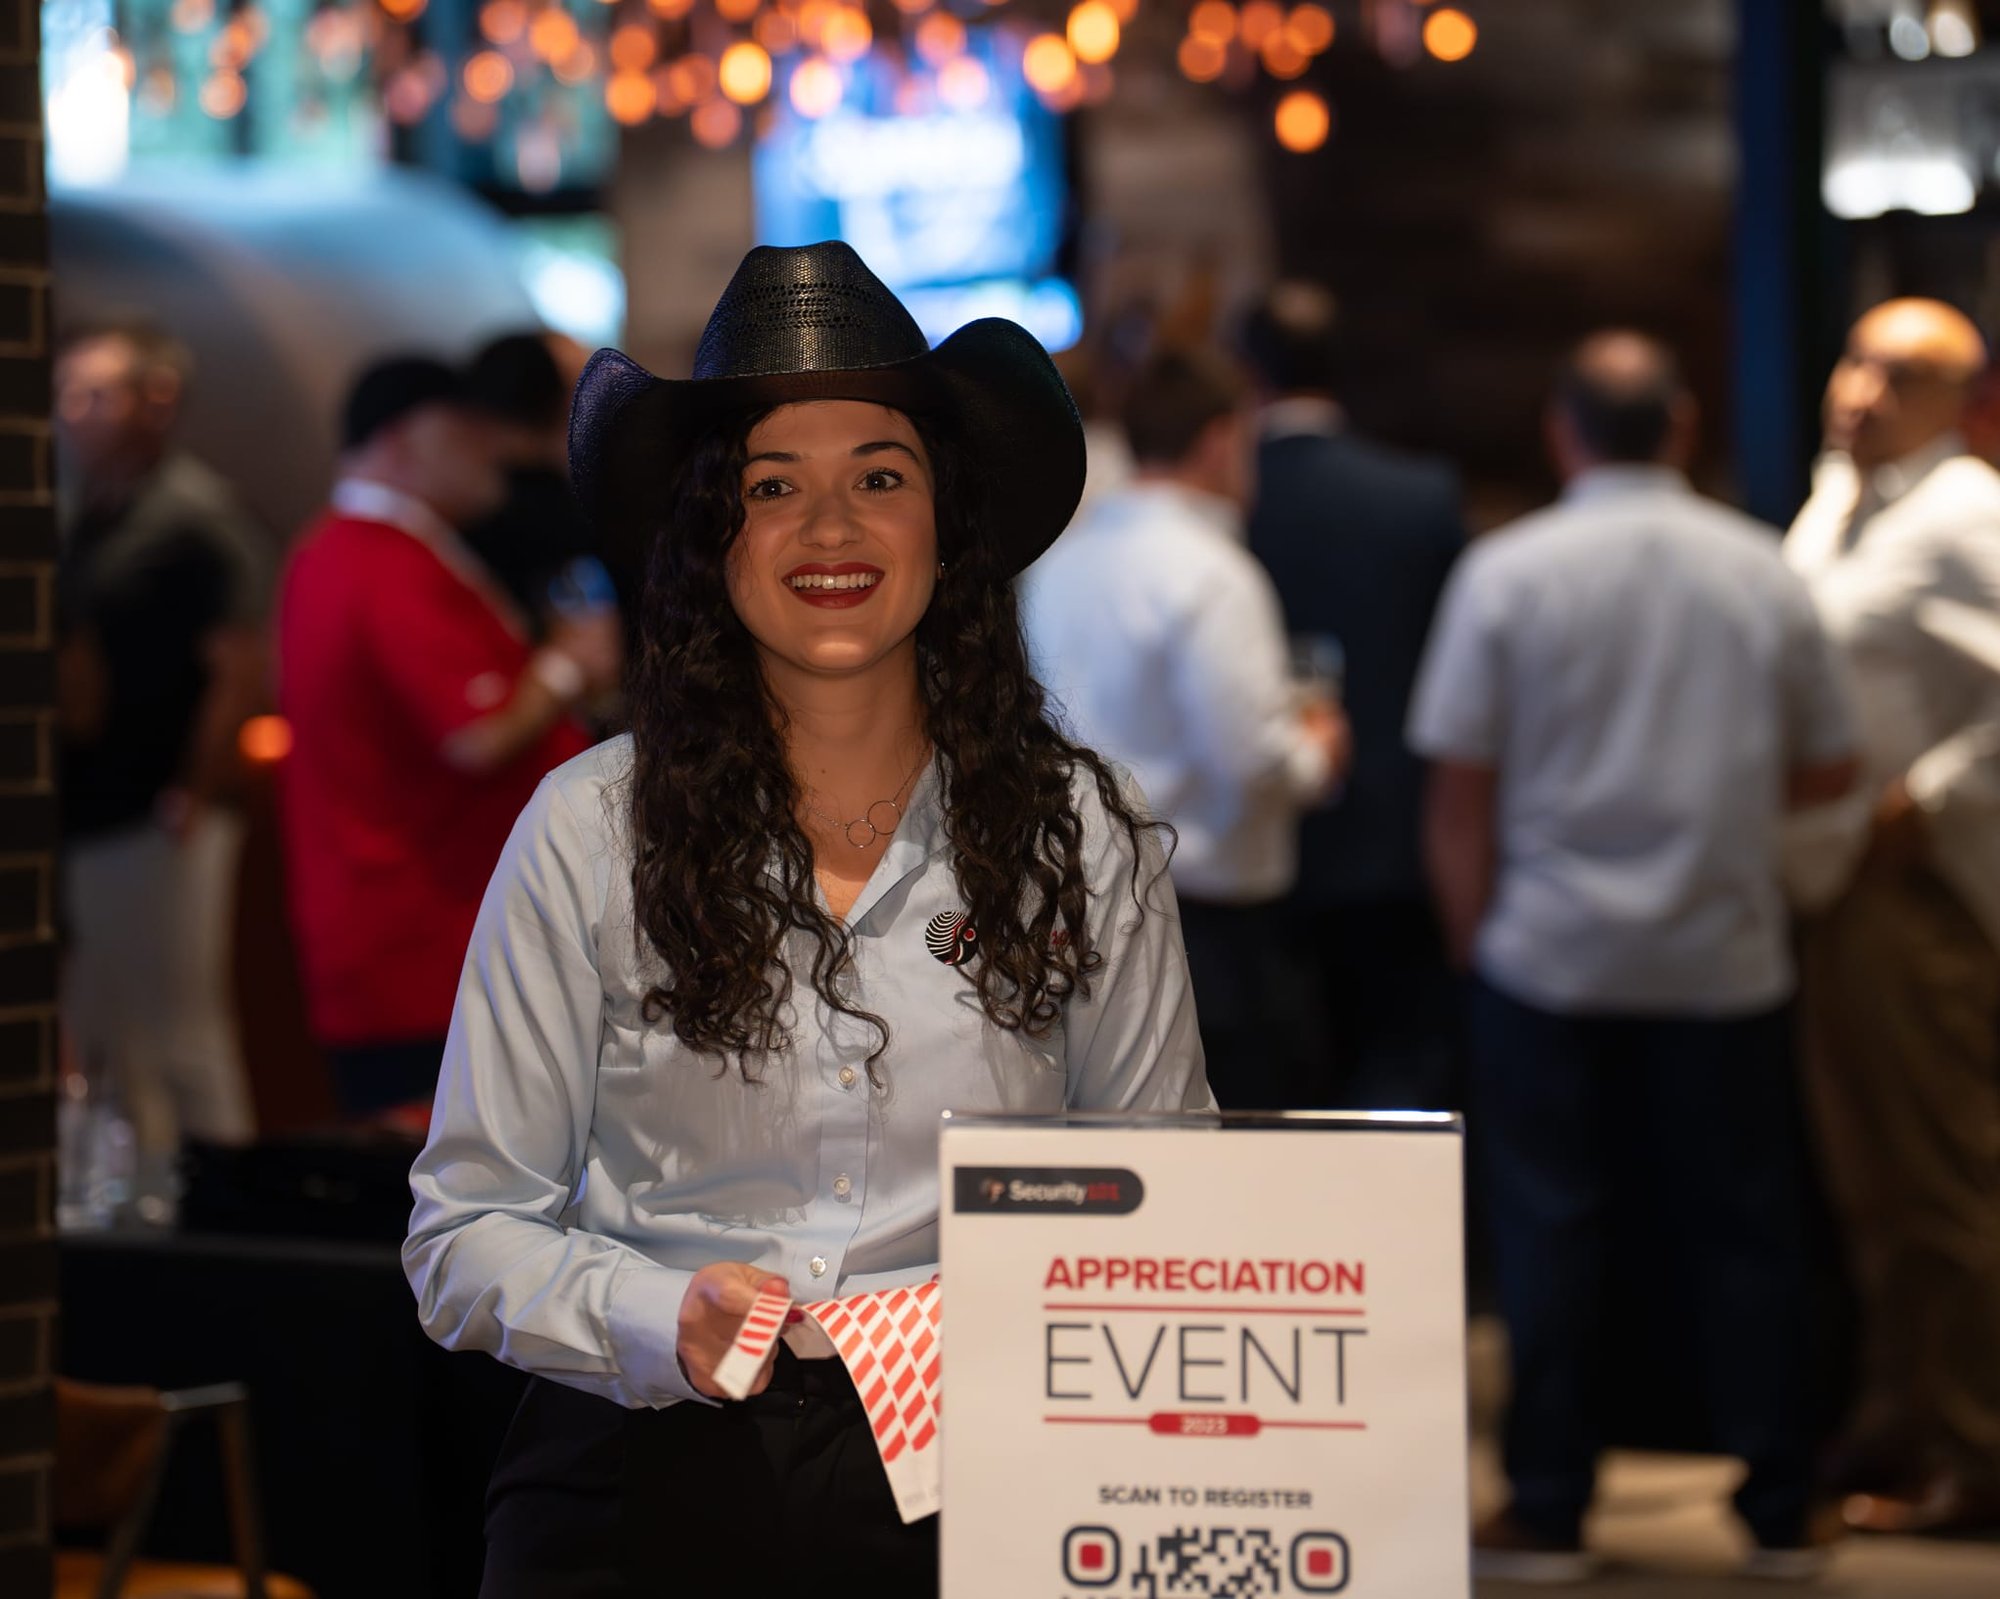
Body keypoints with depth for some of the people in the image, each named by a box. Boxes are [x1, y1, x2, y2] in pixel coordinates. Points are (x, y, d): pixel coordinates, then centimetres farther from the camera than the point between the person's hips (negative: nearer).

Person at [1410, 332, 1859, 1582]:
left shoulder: (1507, 572, -6)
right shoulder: (1764, 573, 0)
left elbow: (1461, 787, -7)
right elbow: (1830, 765, 9)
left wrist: (1473, 935, 4)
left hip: (1549, 960, -1)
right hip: (1726, 961, 2)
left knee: (1552, 1231, 5)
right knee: (1745, 1229, 9)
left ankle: (1549, 1513, 8)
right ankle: (1782, 1512, 13)